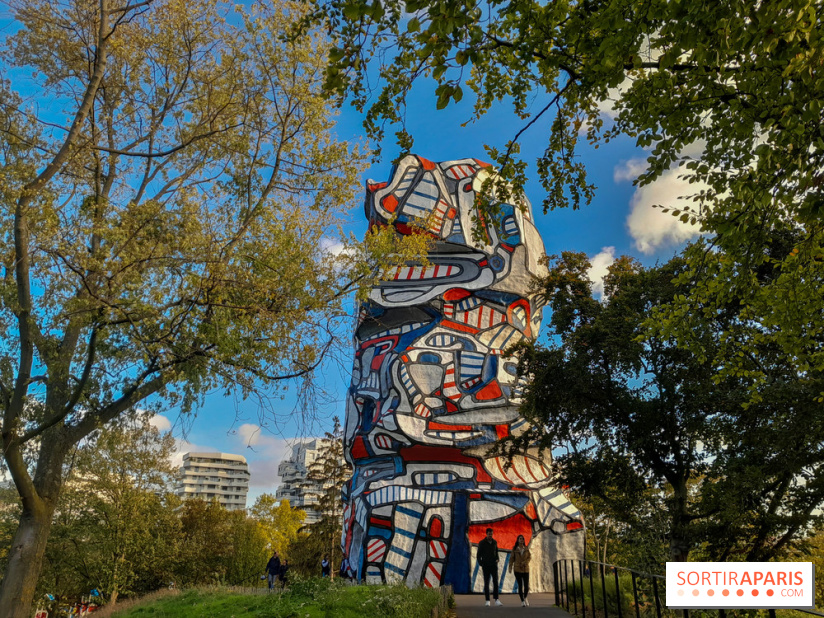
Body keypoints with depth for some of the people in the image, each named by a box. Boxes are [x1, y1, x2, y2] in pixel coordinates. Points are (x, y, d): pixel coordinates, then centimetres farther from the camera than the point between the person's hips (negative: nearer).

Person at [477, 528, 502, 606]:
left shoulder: (495, 542, 7)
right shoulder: (482, 543, -5)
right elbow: (479, 555, -1)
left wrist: (497, 559, 2)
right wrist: (481, 565, -7)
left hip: (494, 565, 3)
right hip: (486, 566, -3)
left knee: (495, 581, -6)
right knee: (486, 583, 0)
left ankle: (496, 600, -3)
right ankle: (487, 601, 5)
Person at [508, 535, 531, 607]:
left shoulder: (526, 549, 6)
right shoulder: (514, 549, 0)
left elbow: (529, 557, 2)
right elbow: (512, 558, -1)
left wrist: (524, 563, -16)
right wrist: (510, 567, -13)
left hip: (525, 569, 2)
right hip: (517, 569, -2)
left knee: (526, 586, -2)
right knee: (520, 586, -5)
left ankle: (525, 598, 26)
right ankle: (522, 601, 8)